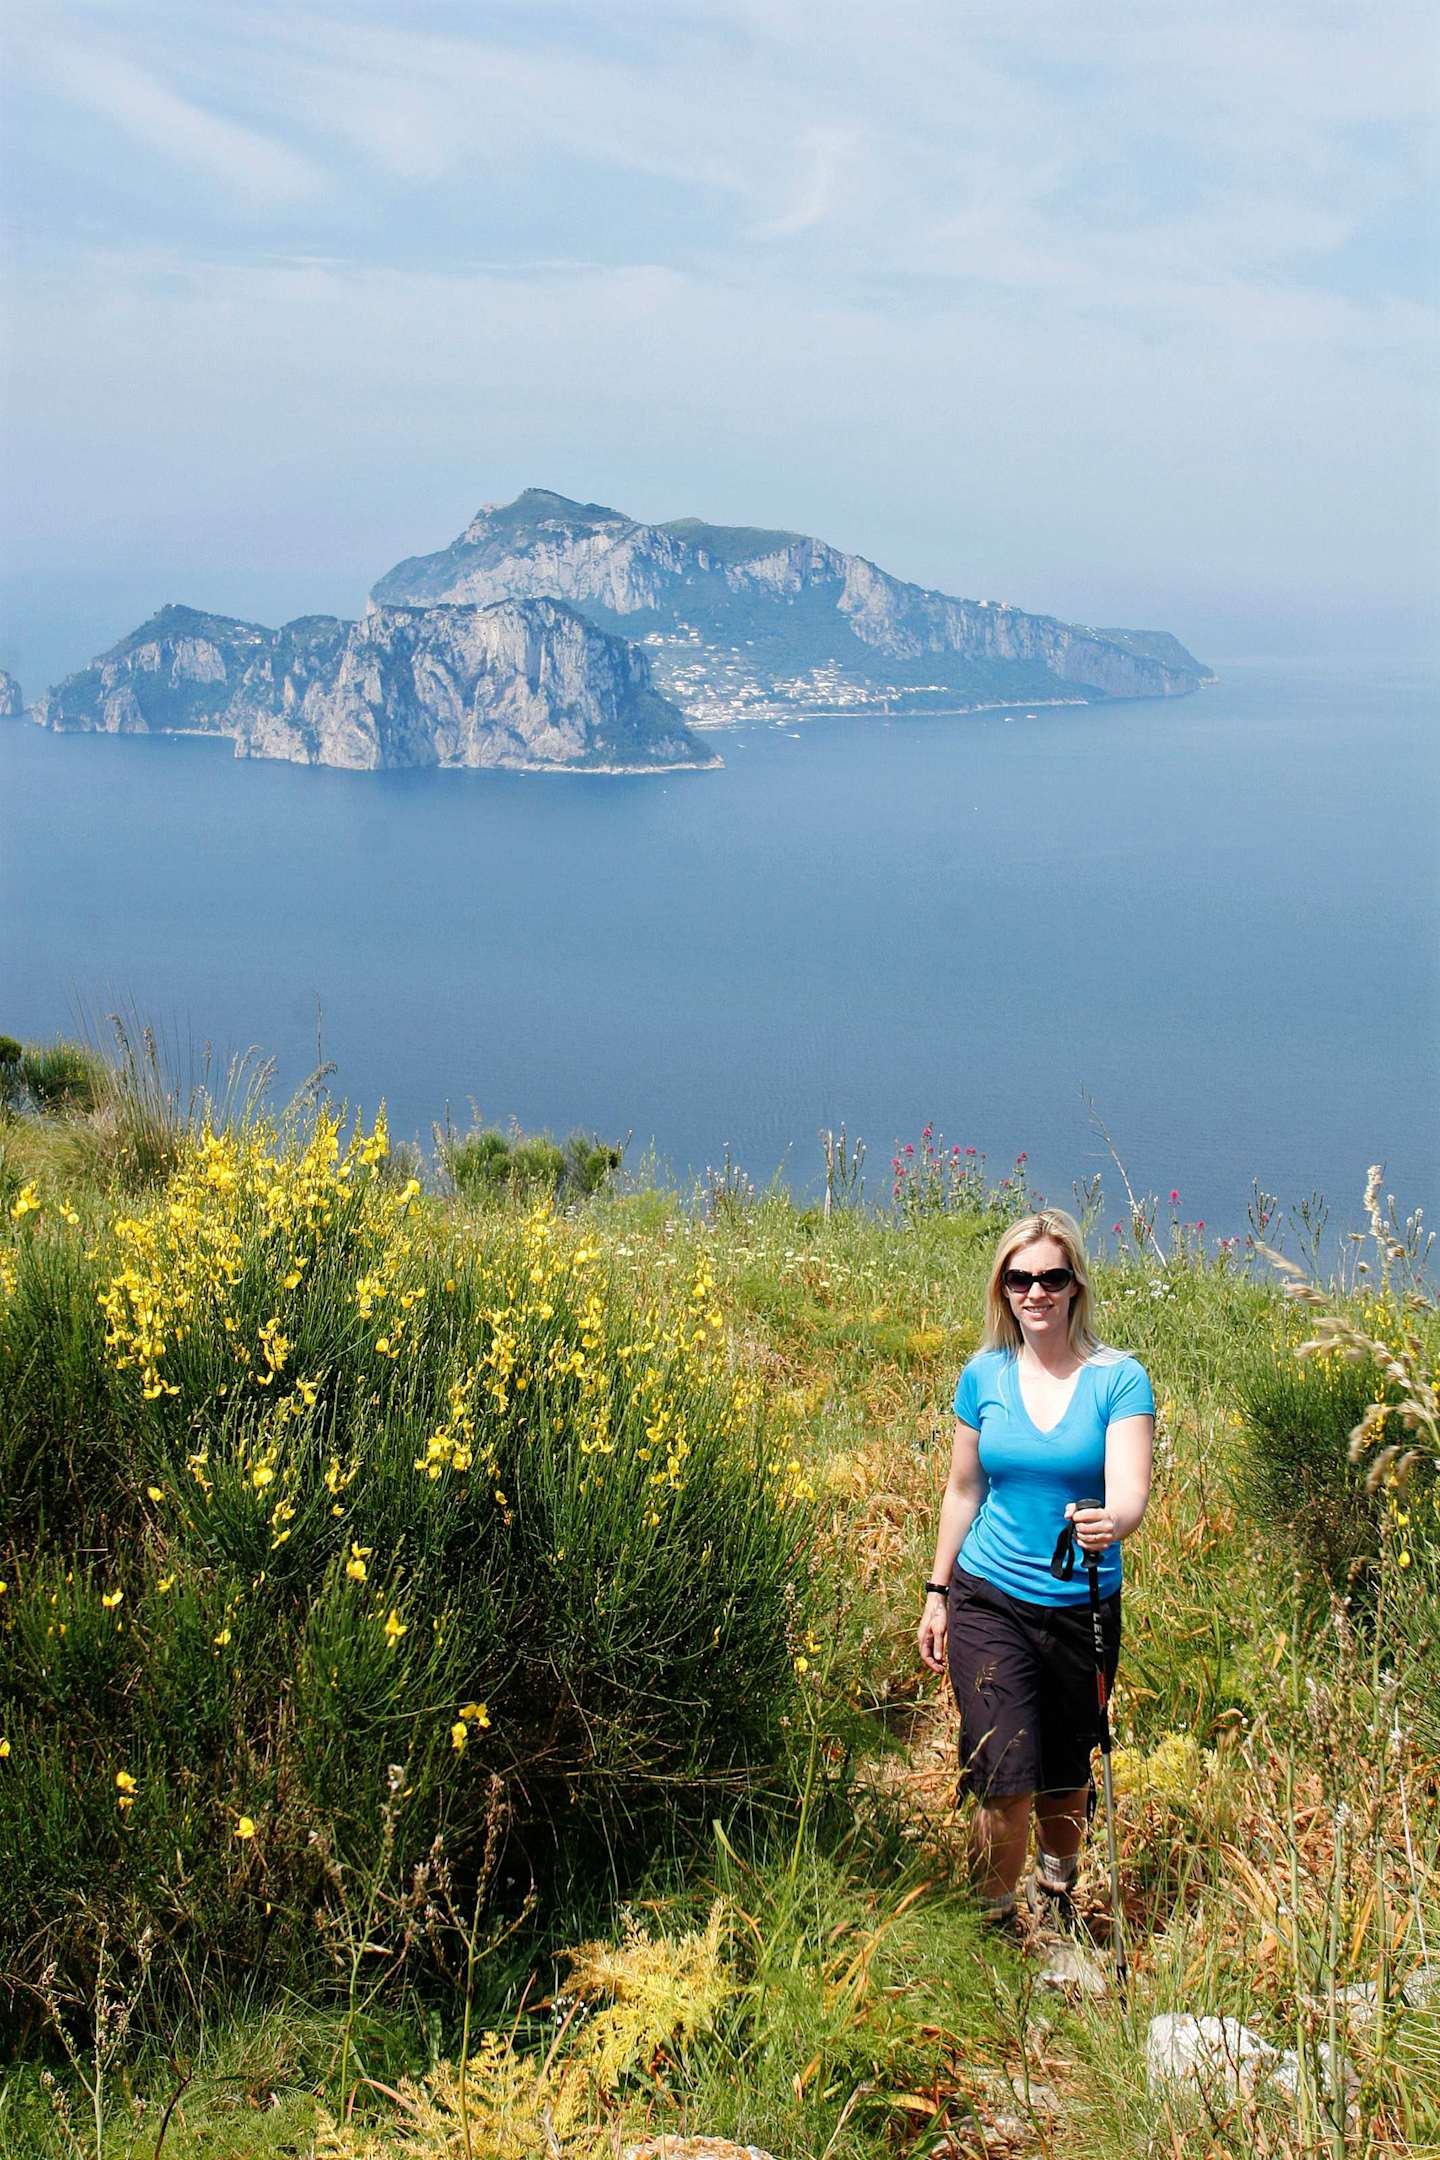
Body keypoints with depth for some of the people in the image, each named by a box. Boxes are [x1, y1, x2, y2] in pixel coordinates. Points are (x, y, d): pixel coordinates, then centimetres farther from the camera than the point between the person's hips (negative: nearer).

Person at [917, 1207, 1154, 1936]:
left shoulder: (1118, 1379, -9)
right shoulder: (985, 1376, -1)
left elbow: (1130, 1493, -19)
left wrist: (1108, 1522, -42)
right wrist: (937, 1593, 12)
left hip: (1082, 1608, 0)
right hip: (990, 1601, 0)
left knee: (1067, 1779, 15)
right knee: (1005, 1783, -9)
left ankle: (1055, 1902, 41)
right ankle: (995, 1923, 12)